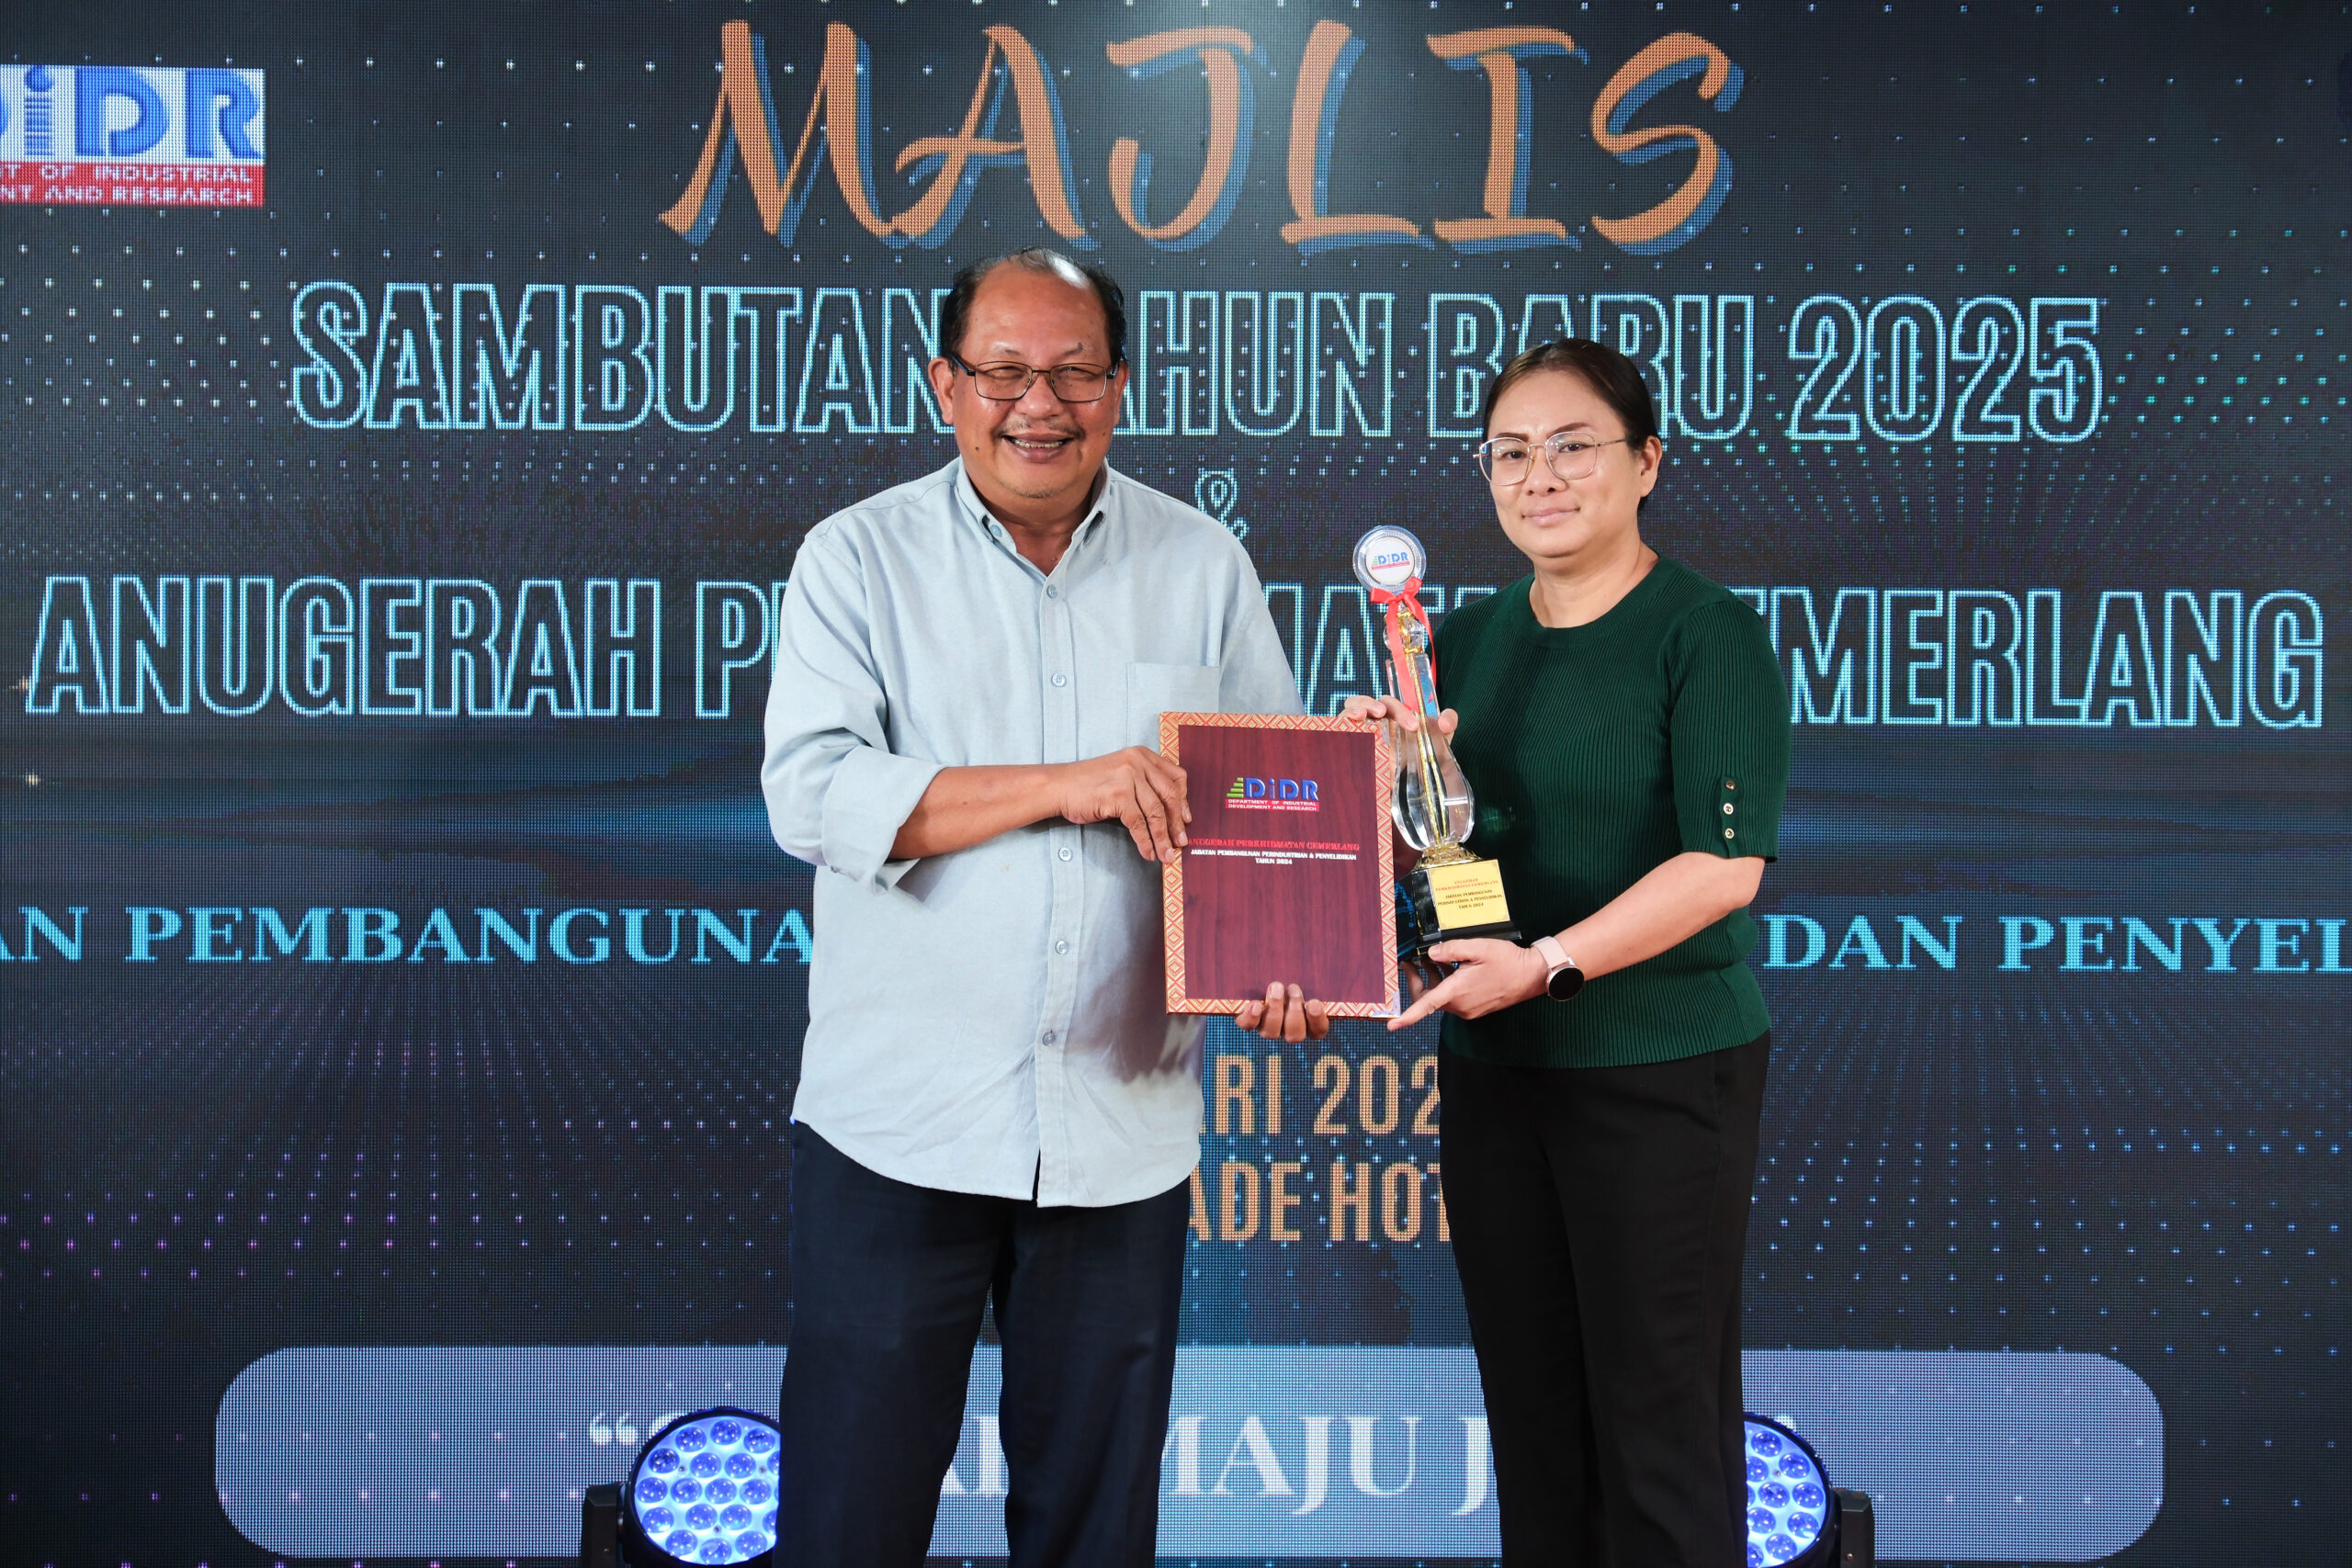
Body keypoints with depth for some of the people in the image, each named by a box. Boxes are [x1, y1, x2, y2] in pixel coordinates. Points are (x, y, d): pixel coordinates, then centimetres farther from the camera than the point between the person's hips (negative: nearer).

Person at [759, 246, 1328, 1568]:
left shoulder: (1206, 568, 6)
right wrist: (1064, 786, -20)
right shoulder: (860, 556, 0)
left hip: (1123, 1125, 2)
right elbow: (813, 794, -12)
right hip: (898, 1121, -2)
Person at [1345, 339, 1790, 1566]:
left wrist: (1548, 962, -24)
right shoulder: (1463, 642, 11)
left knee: (1658, 1415, 0)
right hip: (1490, 1065, 6)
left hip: (1660, 1066, -6)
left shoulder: (1708, 635, -8)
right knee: (1528, 1408, 13)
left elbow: (1725, 864, -17)